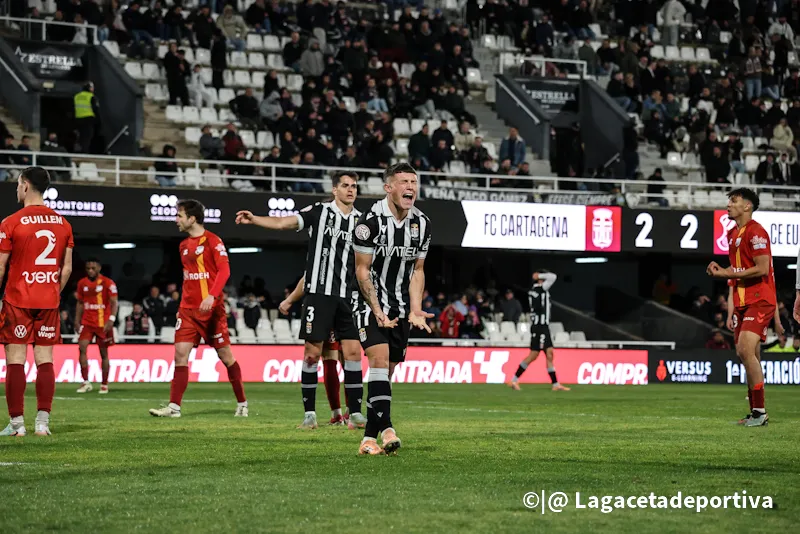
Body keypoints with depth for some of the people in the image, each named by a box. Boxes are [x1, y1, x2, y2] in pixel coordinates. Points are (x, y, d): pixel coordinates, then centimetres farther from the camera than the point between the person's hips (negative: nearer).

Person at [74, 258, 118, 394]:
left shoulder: (108, 283, -7)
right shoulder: (82, 283, 8)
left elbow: (114, 303, -10)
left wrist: (111, 319, -23)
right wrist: (77, 321, 11)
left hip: (103, 324, -3)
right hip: (87, 322, 3)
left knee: (103, 353, 3)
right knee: (82, 348, -14)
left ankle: (104, 385, 14)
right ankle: (86, 382, -11)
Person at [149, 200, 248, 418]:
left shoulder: (212, 241, -8)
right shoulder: (184, 245, 14)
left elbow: (224, 270, -16)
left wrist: (212, 295, -29)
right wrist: (183, 304, 17)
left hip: (211, 309, -6)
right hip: (188, 309, 6)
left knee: (225, 355, 2)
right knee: (180, 353, -6)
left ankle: (242, 403, 15)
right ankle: (174, 406, -9)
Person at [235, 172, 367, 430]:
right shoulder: (319, 212, 0)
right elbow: (282, 222, -8)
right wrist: (253, 219, -22)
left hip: (348, 297, 3)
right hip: (319, 293, -3)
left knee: (353, 352, -3)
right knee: (312, 352, -2)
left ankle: (355, 413, 4)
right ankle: (309, 413, 5)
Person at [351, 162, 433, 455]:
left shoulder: (422, 223, 2)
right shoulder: (371, 220, -16)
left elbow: (417, 271, 10)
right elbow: (362, 270, -12)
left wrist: (415, 311, -2)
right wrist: (377, 312, -17)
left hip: (400, 308, 6)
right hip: (370, 302, -6)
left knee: (386, 372, 5)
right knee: (380, 358, -22)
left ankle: (369, 438, 9)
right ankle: (386, 428, -30)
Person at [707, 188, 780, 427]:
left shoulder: (755, 232, -12)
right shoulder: (732, 234, 16)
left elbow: (762, 269, -19)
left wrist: (726, 273, -16)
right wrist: (731, 309, 13)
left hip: (760, 300, -9)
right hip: (742, 301, 9)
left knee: (745, 349, -19)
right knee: (746, 354, 7)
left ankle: (759, 411, -15)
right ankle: (756, 413, 13)